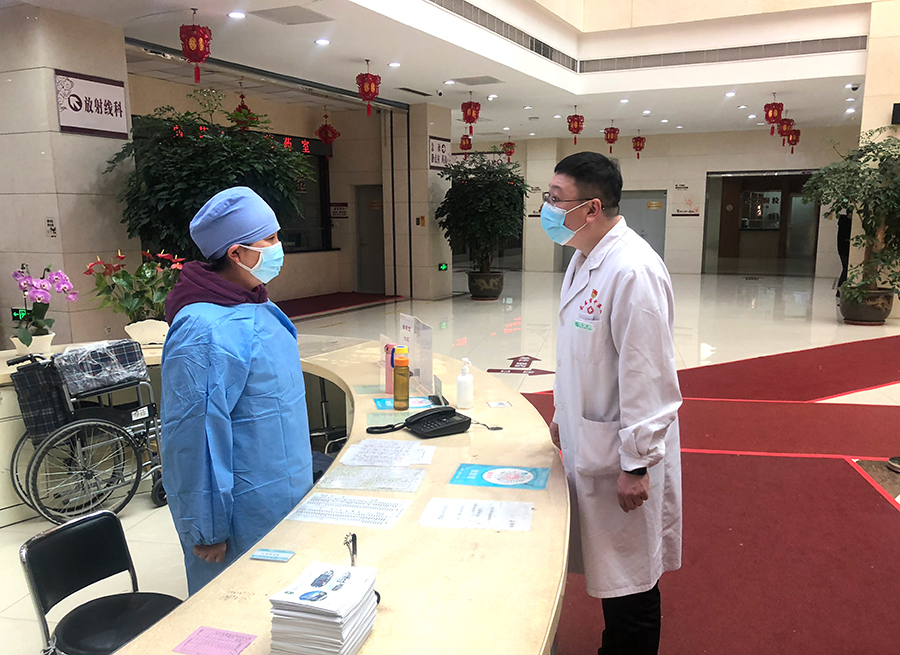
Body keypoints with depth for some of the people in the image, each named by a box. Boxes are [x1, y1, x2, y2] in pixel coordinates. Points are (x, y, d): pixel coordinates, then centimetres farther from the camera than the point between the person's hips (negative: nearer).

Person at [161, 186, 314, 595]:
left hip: (279, 500, 9)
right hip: (243, 517, -9)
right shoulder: (206, 334, -27)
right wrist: (206, 530, -19)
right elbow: (193, 439, -25)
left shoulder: (253, 308, 6)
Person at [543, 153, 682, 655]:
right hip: (588, 442, 9)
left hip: (623, 453, -9)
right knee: (608, 569, 23)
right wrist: (563, 416, 21)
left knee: (630, 578, 9)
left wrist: (636, 465, -20)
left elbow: (646, 375, -24)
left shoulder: (633, 270, -24)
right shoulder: (585, 259, 7)